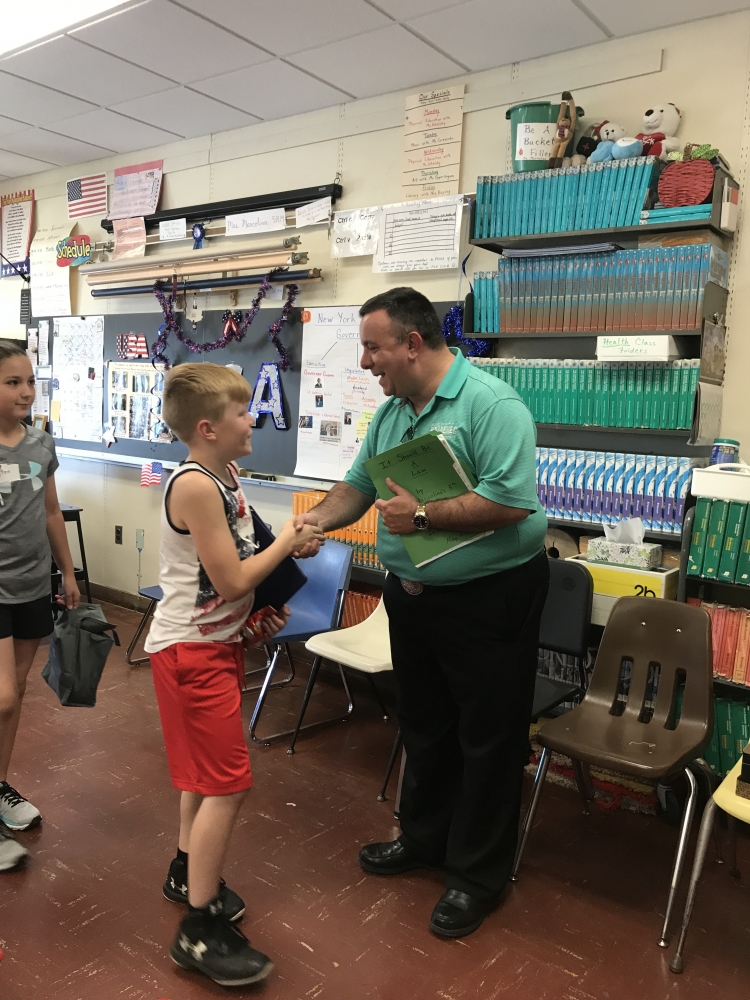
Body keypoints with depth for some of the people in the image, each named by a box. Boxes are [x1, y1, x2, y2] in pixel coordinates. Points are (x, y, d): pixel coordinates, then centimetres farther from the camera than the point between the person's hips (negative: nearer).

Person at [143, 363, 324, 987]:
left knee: (208, 770, 22)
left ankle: (188, 873, 42)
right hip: (190, 650, -9)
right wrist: (287, 543, -12)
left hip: (218, 640, 10)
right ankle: (201, 929, 11)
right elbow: (231, 580, -23)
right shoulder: (196, 486, -24)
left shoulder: (226, 476, 5)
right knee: (229, 782, -5)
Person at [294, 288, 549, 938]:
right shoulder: (391, 413, 7)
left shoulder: (491, 404, -19)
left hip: (488, 598, -8)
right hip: (412, 594, 8)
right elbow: (358, 485, 13)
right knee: (424, 727, 22)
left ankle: (477, 876, 27)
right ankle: (425, 839, 43)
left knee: (487, 739, 8)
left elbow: (511, 500, -28)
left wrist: (424, 515, -23)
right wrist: (319, 519, -5)